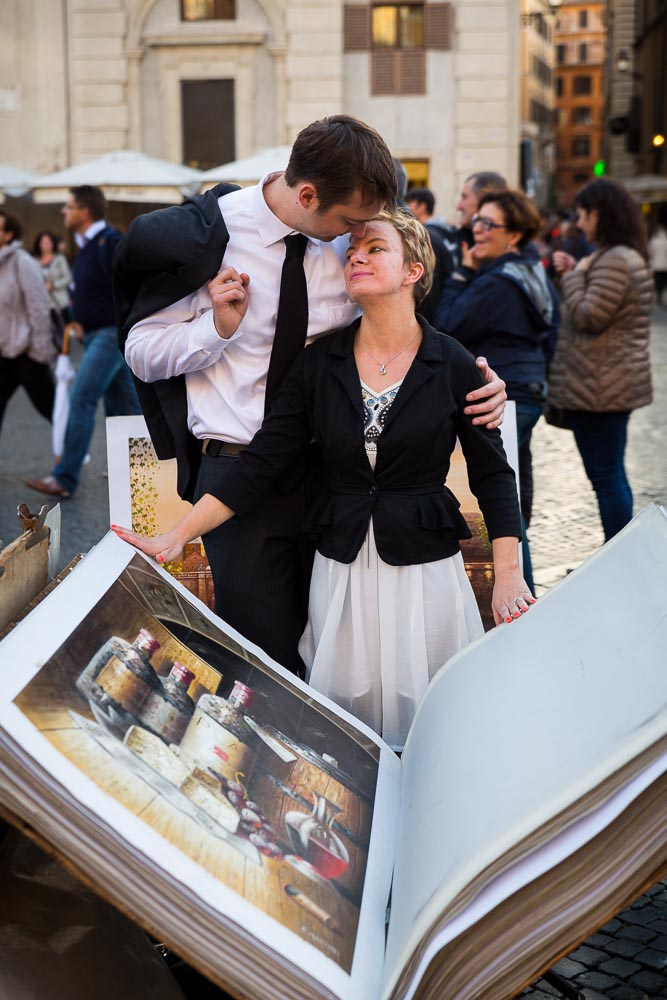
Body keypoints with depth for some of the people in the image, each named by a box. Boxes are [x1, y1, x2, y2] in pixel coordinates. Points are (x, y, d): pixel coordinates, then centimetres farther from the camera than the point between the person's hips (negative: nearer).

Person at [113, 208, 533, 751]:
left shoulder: (454, 365, -4)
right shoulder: (320, 362, 1)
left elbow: (493, 475, 0)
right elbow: (260, 462, -1)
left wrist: (509, 578, -8)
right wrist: (177, 536, -8)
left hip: (425, 569, -2)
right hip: (341, 571, 2)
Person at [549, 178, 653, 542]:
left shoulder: (615, 261, -18)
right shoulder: (628, 256, 16)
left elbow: (588, 316, -20)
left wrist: (574, 276, -7)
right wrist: (575, 274, 10)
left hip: (600, 388, -11)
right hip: (614, 384, 11)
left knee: (605, 476, -6)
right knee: (612, 474, 15)